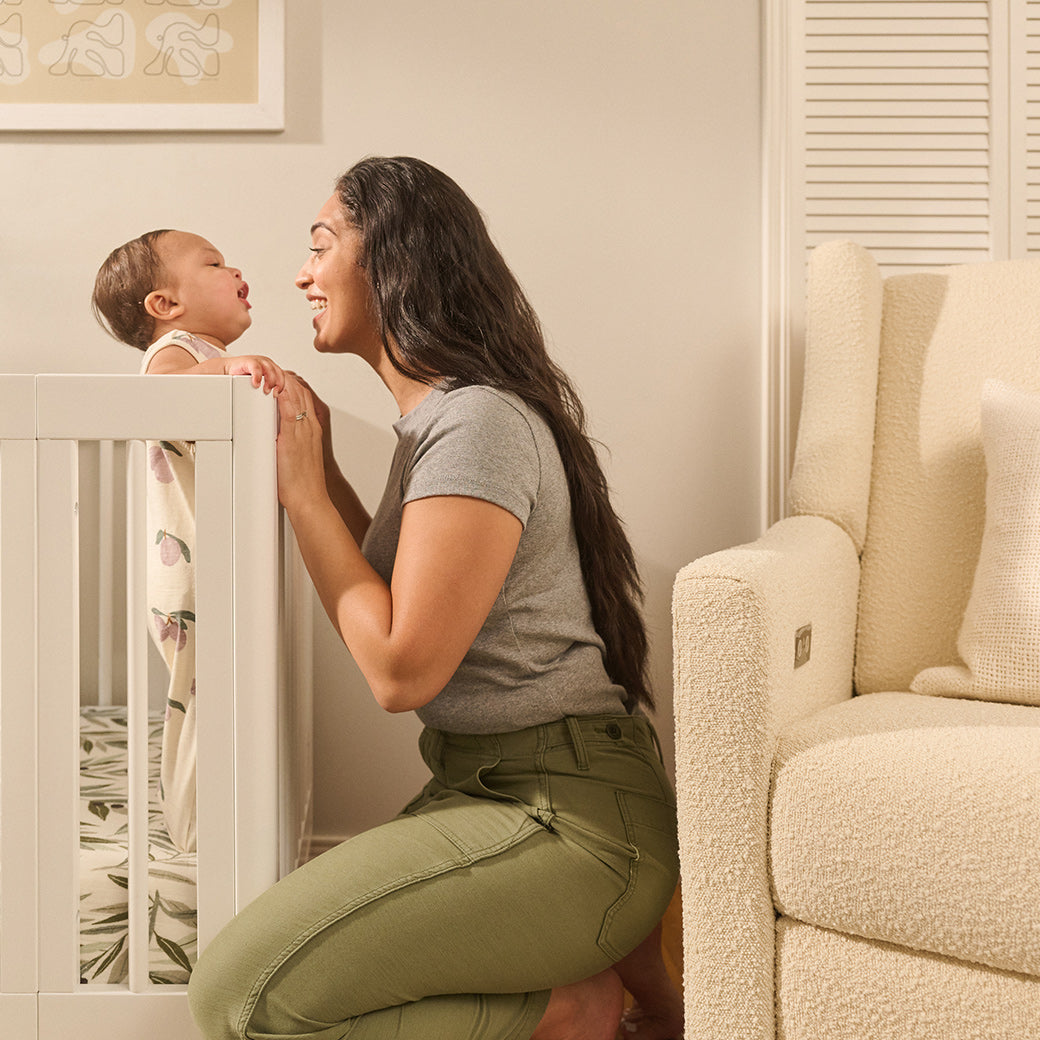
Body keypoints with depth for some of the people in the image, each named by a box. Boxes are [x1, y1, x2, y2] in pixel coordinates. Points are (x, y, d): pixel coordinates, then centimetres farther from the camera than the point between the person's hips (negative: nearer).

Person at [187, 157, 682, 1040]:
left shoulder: (478, 425, -18)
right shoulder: (431, 418, 14)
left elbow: (400, 670, -21)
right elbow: (387, 596, 16)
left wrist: (304, 489, -12)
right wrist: (316, 467, 13)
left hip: (570, 815, -10)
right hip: (487, 787, 10)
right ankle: (591, 953, 11)